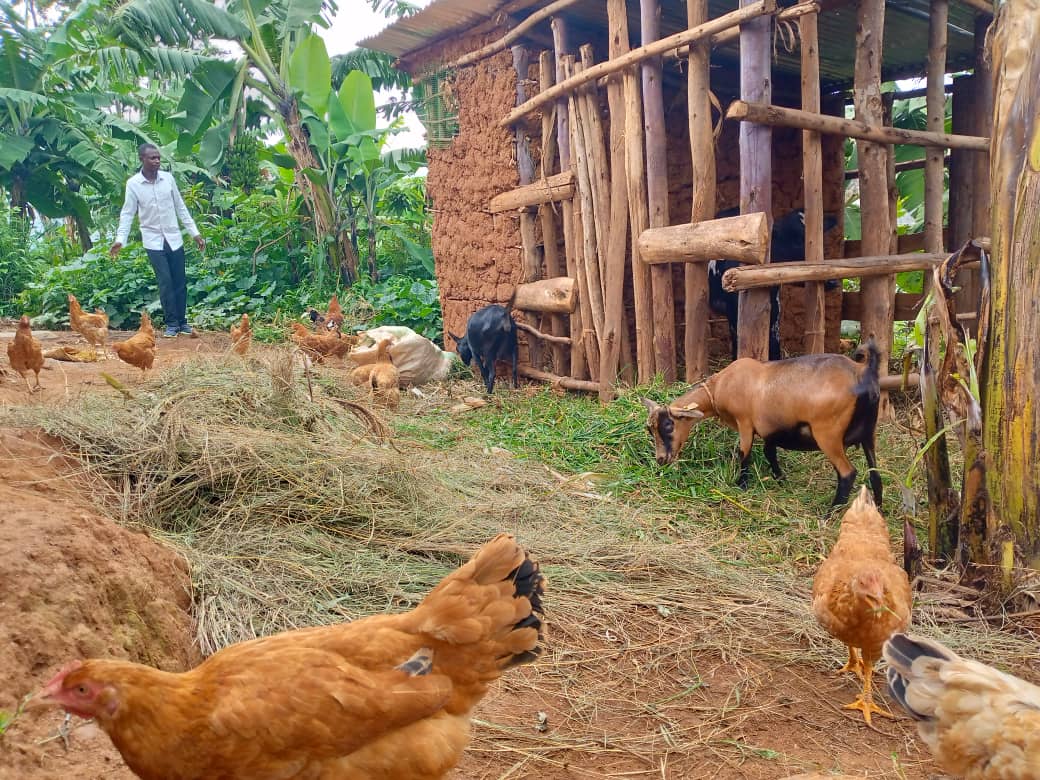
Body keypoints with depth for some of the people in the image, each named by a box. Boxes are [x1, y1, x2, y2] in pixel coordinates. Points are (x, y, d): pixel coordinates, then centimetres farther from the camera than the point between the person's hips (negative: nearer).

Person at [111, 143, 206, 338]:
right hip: (153, 241, -3)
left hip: (174, 238, 3)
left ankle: (182, 321, 17)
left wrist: (195, 233, 5)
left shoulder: (168, 178, 1)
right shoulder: (133, 184, -6)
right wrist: (120, 239, -14)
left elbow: (180, 207, 7)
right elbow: (127, 213, -3)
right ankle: (171, 323, 6)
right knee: (165, 283, -4)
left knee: (180, 282, 5)